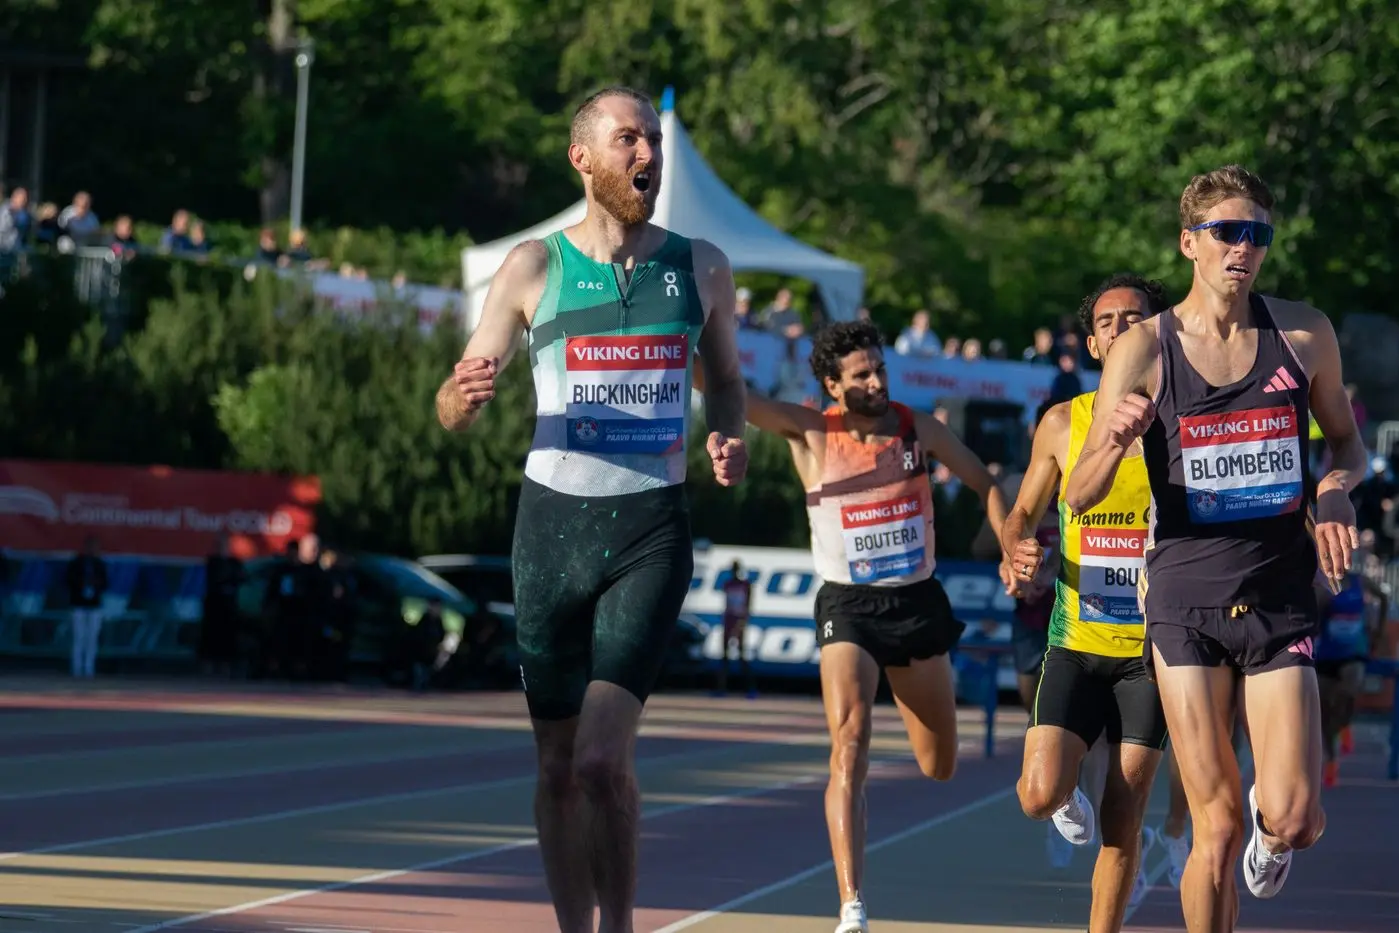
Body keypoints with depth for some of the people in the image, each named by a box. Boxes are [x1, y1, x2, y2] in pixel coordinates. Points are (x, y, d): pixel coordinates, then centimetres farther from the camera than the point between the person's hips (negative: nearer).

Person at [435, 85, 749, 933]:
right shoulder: (535, 268, 2)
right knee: (559, 764, 6)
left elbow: (727, 379, 21)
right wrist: (468, 393, -20)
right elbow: (454, 412, 5)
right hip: (555, 521, 1)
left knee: (603, 757, -17)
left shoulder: (700, 268, 5)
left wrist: (731, 436, -2)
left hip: (653, 529, -1)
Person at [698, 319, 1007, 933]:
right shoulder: (811, 434, -9)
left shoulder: (920, 429, -3)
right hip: (848, 607, -3)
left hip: (917, 602, 3)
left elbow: (983, 483, 10)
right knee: (850, 742, -23)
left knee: (939, 767, 14)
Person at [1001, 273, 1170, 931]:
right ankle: (1067, 797, 22)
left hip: (1152, 651, -1)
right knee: (1038, 797, -14)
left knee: (1121, 824, -1)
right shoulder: (1062, 423, 3)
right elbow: (1022, 514, 12)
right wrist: (1017, 553, -9)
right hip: (1076, 644, 1)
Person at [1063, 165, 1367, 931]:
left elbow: (1346, 440, 17)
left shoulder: (1303, 334, 1)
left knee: (1293, 821, -10)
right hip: (1185, 602, -1)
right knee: (1216, 830, -5)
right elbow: (1078, 495, -4)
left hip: (1280, 600, 1)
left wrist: (1338, 488, -6)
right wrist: (1114, 444, -26)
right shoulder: (1144, 350, -4)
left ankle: (1270, 817, 28)